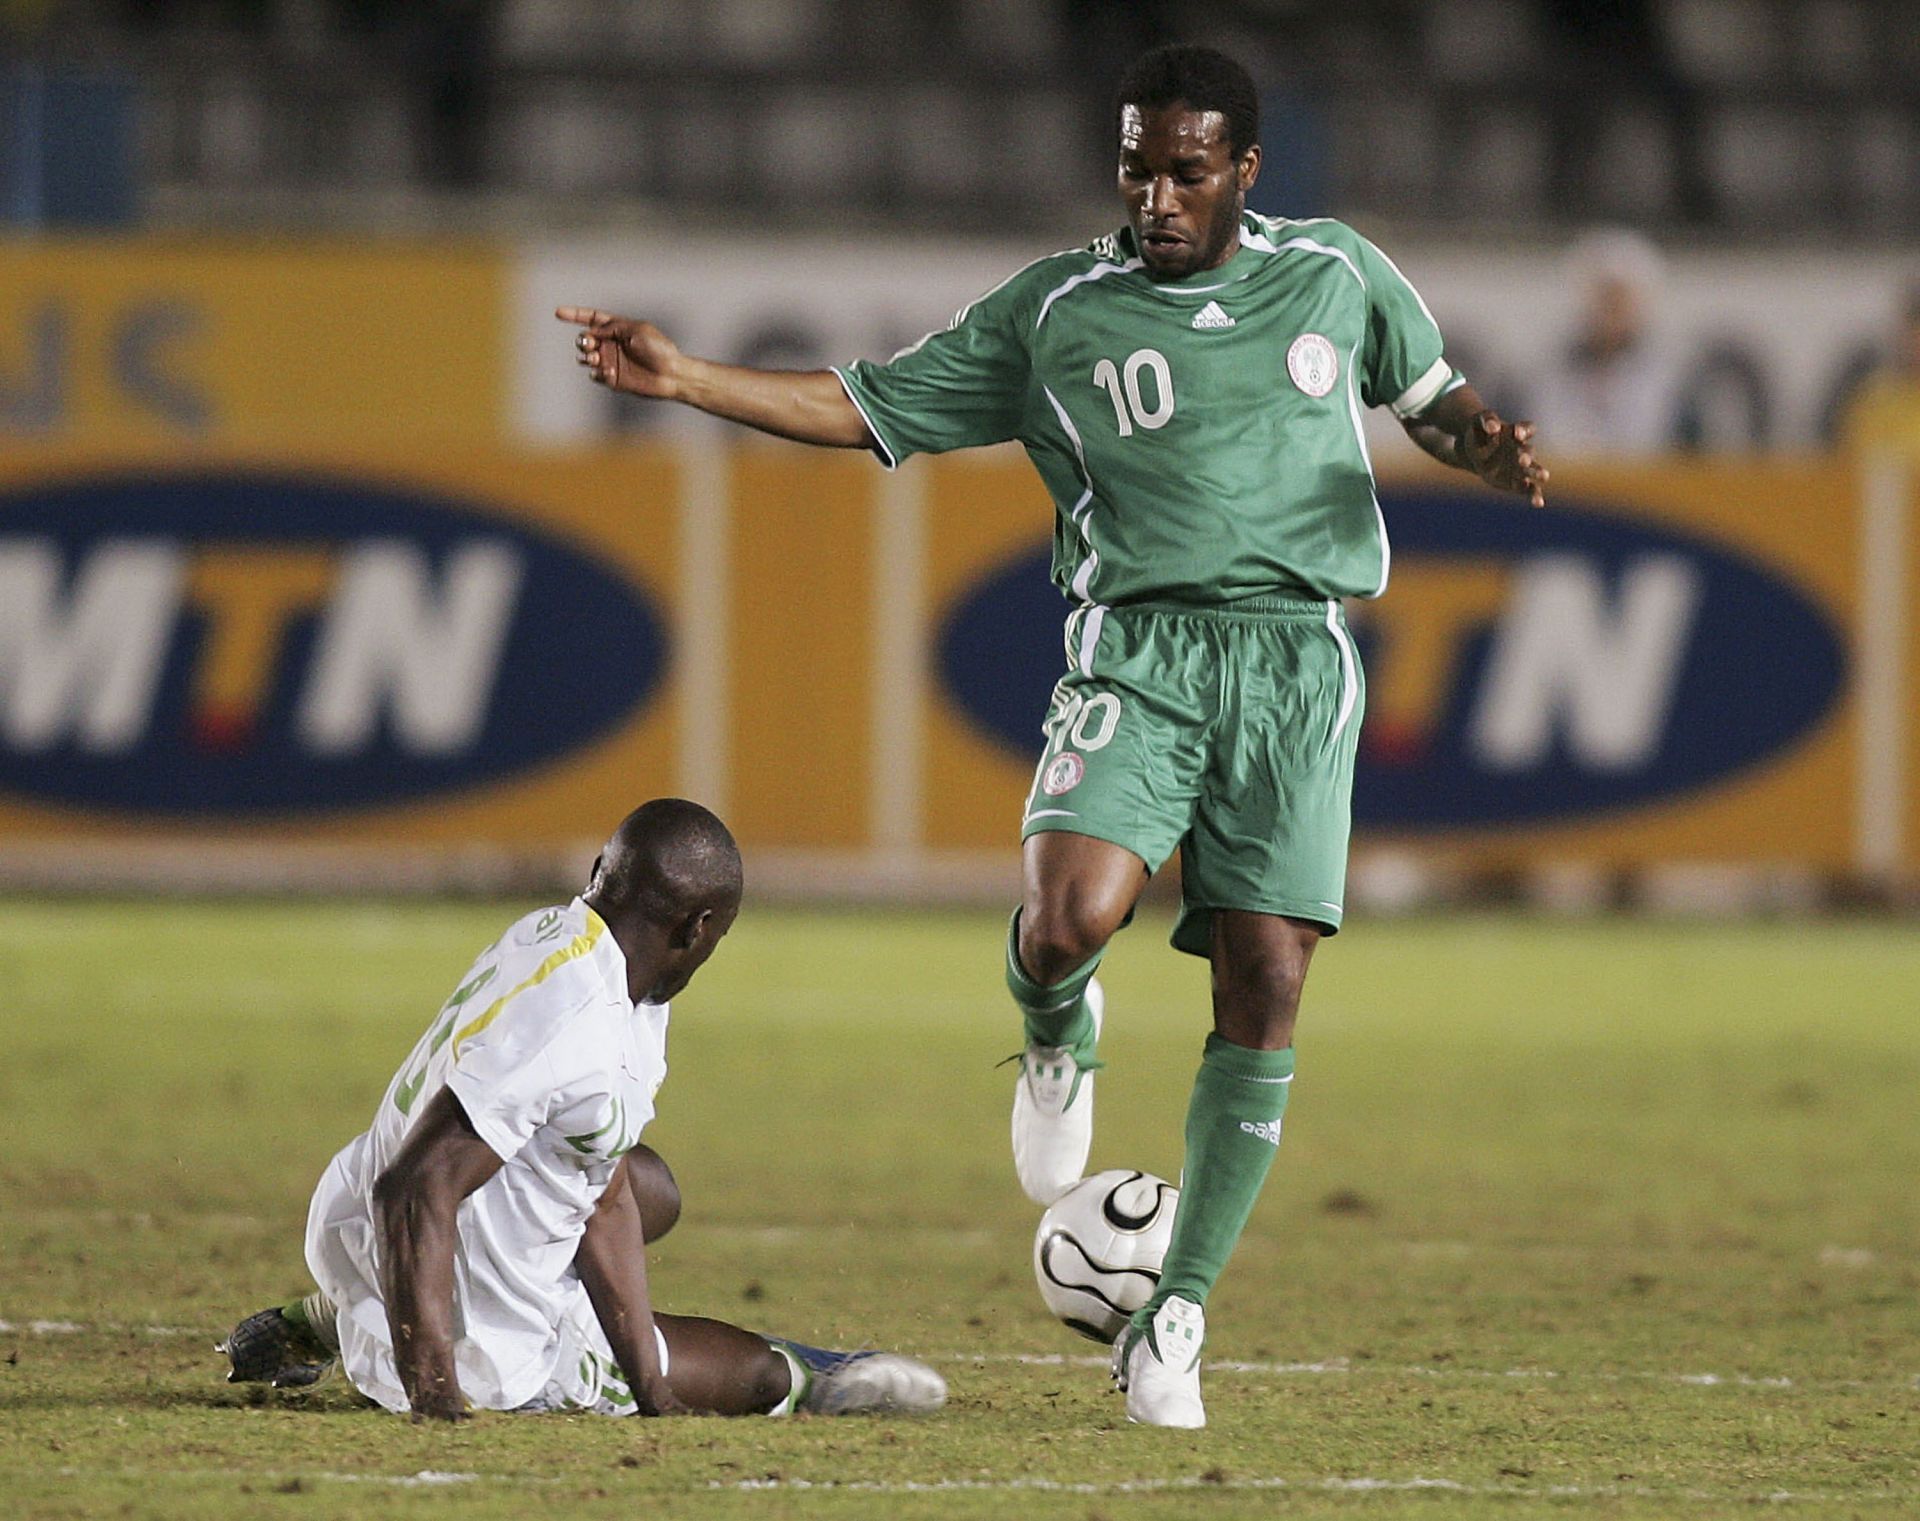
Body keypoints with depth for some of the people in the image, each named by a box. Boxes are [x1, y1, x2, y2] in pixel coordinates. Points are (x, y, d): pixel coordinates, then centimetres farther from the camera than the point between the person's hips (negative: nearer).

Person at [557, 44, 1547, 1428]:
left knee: (1265, 987, -7)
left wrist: (1497, 450, 4)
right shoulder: (1057, 313, 8)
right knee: (1070, 916, -27)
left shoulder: (1337, 276, 12)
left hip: (1295, 655, 1)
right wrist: (684, 379, 2)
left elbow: (1430, 395, 27)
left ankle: (1176, 1321, 5)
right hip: (1136, 653, -1)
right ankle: (1059, 1044, 12)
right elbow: (867, 409, 12)